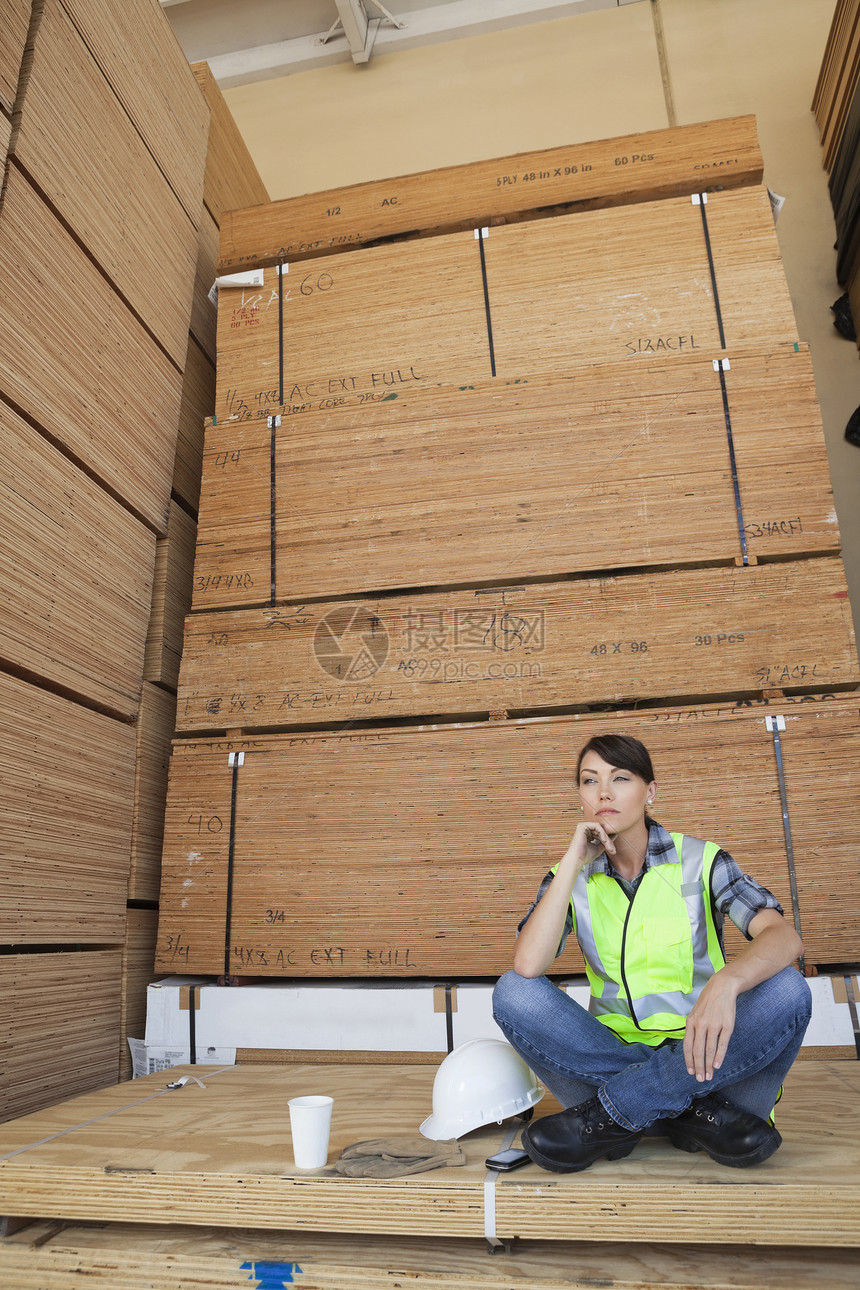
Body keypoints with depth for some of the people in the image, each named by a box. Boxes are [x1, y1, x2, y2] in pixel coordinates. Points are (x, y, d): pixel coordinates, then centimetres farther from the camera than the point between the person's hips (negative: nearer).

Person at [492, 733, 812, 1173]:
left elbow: (784, 937, -19)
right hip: (614, 1050, 1)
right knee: (514, 993, -23)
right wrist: (573, 861, -18)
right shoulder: (571, 877, 1)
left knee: (786, 991, -28)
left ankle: (610, 1113, -22)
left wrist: (725, 981, -41)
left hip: (698, 1049, 0)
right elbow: (527, 965, -18)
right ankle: (692, 1111, -21)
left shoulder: (701, 860, -3)